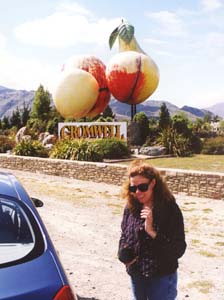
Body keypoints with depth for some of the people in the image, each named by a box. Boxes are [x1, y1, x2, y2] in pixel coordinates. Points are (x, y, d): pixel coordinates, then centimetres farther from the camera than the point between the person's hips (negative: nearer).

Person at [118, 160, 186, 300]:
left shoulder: (170, 208, -17)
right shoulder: (131, 207, -3)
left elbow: (179, 249, -19)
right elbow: (124, 235, 12)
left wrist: (152, 232, -29)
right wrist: (124, 257, -6)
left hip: (162, 277, -4)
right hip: (136, 275, 5)